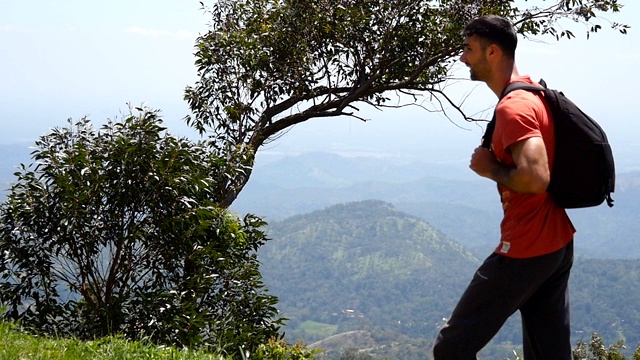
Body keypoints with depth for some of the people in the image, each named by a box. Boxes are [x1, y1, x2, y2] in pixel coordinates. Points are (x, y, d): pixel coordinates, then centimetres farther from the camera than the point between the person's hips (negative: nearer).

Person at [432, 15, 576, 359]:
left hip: (526, 250, -10)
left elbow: (535, 178, -32)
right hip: (557, 243, 10)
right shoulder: (534, 94, 12)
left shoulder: (513, 107, -19)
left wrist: (491, 169, -15)